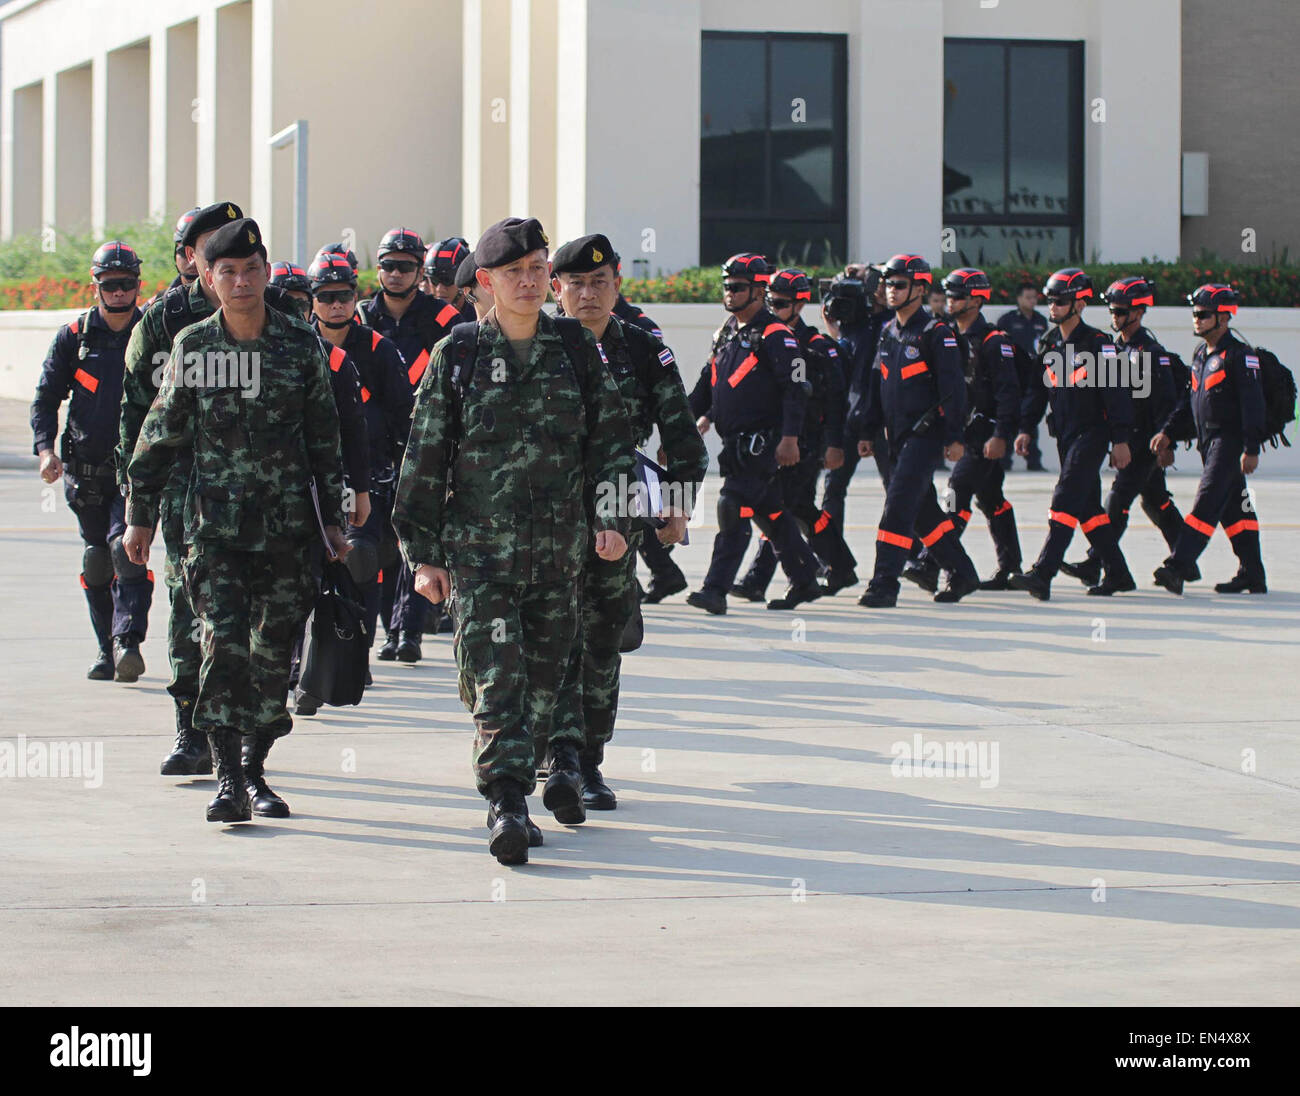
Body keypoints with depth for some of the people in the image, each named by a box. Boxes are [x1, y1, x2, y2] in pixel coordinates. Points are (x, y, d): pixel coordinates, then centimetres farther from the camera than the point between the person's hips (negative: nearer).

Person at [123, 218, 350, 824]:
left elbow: (323, 438, 9)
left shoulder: (301, 345, 2)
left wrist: (332, 517, 10)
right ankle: (228, 778, -12)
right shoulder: (192, 347, 0)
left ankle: (255, 768, 19)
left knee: (274, 651, 5)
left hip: (286, 524, 1)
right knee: (223, 645, -12)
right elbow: (160, 433, 8)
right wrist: (139, 513, 8)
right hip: (215, 520, -1)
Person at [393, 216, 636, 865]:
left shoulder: (577, 350, 6)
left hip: (559, 547, 2)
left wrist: (612, 518, -1)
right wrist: (423, 554, 1)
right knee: (495, 680, -11)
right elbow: (425, 459, 4)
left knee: (548, 671, 10)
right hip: (479, 549, -2)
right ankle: (506, 801, -12)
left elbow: (610, 440, 12)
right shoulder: (457, 356, 1)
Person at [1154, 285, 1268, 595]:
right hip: (1209, 442, 9)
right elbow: (1192, 400, 21)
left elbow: (1253, 404, -17)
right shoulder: (1200, 353, 14)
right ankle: (1252, 575, 17)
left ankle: (1177, 567, -25)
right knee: (1234, 508, 11)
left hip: (1230, 441, -9)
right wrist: (1168, 433, 15)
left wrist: (1251, 449, -20)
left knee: (1207, 502, -16)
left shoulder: (1239, 355, -13)